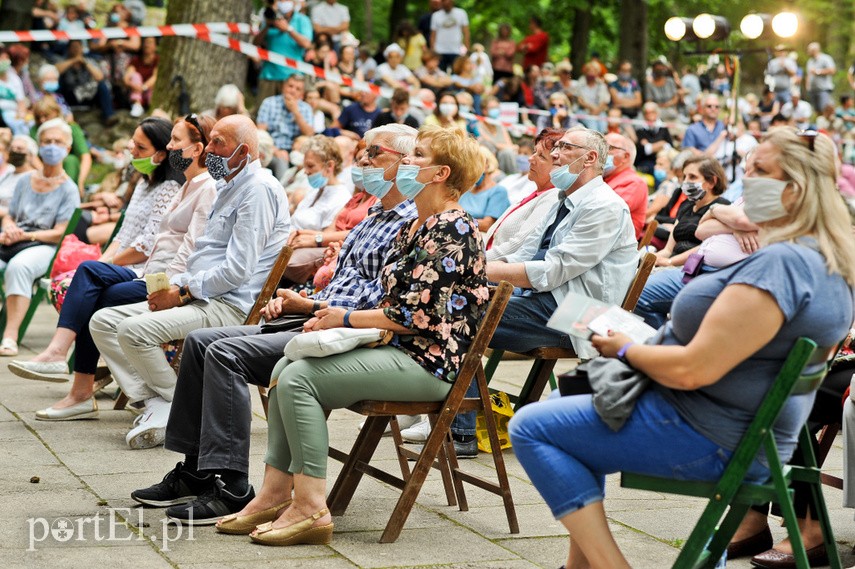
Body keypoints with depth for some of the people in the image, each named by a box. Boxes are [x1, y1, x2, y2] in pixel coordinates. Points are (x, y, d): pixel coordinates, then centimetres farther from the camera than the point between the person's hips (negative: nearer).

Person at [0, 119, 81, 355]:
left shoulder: (68, 189, 3)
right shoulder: (25, 180, 18)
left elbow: (59, 233, -4)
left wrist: (25, 235, -16)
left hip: (43, 246, -4)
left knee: (19, 265, -38)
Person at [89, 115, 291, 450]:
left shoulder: (258, 190, -13)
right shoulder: (228, 187, 21)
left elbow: (238, 269, -20)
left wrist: (182, 293, -13)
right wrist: (173, 284, 7)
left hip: (230, 306, -11)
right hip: (202, 297, 11)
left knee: (133, 330, -27)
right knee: (103, 321, 1)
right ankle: (155, 402, -10)